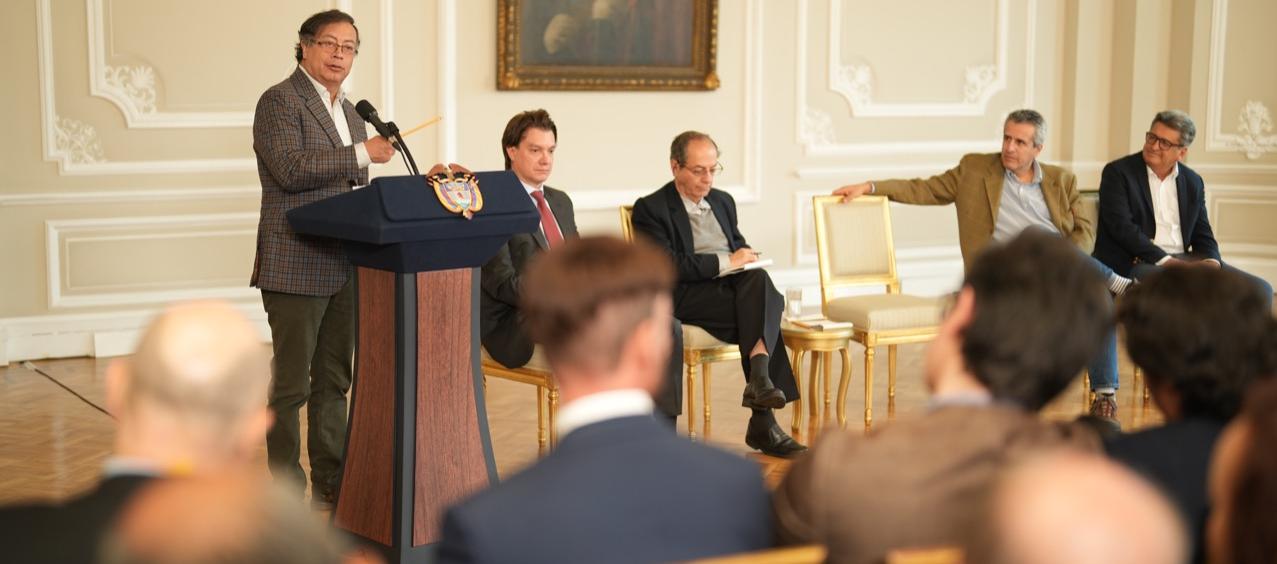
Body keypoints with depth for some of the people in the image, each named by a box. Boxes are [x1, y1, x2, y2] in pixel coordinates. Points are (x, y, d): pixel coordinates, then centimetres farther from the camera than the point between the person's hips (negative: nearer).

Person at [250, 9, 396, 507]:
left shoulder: (349, 111, 18)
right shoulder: (280, 101, -7)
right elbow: (291, 169, -21)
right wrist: (363, 153, -20)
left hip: (344, 266, 8)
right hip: (296, 265, -8)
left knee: (334, 380, 13)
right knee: (291, 384, -2)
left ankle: (331, 483, 21)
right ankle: (285, 490, 6)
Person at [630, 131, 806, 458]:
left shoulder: (723, 201, 25)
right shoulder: (650, 209, 2)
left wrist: (747, 257, 5)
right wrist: (725, 262, -13)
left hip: (735, 285, 6)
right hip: (689, 296, -6)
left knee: (758, 279, -32)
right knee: (763, 312, -31)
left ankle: (760, 380, -42)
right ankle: (763, 420, -35)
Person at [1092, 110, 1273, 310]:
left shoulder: (1193, 182, 16)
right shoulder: (1118, 172, 0)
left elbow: (1203, 235, 17)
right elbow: (1121, 226, -11)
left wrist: (1211, 263, -8)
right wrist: (1166, 261, -19)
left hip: (1184, 260, 6)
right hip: (1137, 262, -6)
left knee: (1260, 289, -11)